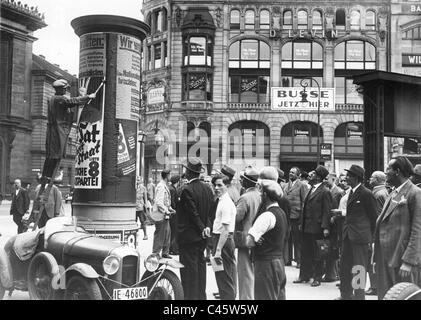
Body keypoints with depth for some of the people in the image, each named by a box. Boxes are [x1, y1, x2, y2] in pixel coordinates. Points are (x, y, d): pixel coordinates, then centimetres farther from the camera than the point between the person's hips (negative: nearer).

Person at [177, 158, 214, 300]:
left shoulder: (187, 190, -18)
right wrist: (207, 226, -1)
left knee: (189, 268, -1)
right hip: (202, 237, 8)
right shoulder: (207, 188, 6)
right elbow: (211, 212, 7)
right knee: (200, 264, 15)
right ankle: (201, 295, 23)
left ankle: (191, 296, 3)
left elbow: (193, 213, -18)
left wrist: (202, 228, -9)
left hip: (188, 236, -8)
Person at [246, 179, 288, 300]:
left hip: (266, 264, -9)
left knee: (266, 297, -2)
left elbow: (250, 242, -25)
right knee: (279, 296, 15)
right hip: (279, 261, 9)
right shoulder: (282, 213, 11)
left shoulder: (267, 215, -19)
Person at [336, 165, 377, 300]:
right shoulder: (351, 192, 11)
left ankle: (359, 296, 16)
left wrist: (370, 236, -2)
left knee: (359, 268, 3)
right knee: (345, 266, 14)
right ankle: (346, 294, 27)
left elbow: (374, 216, -7)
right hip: (348, 236, 8)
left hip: (360, 236, -8)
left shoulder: (366, 194, -13)